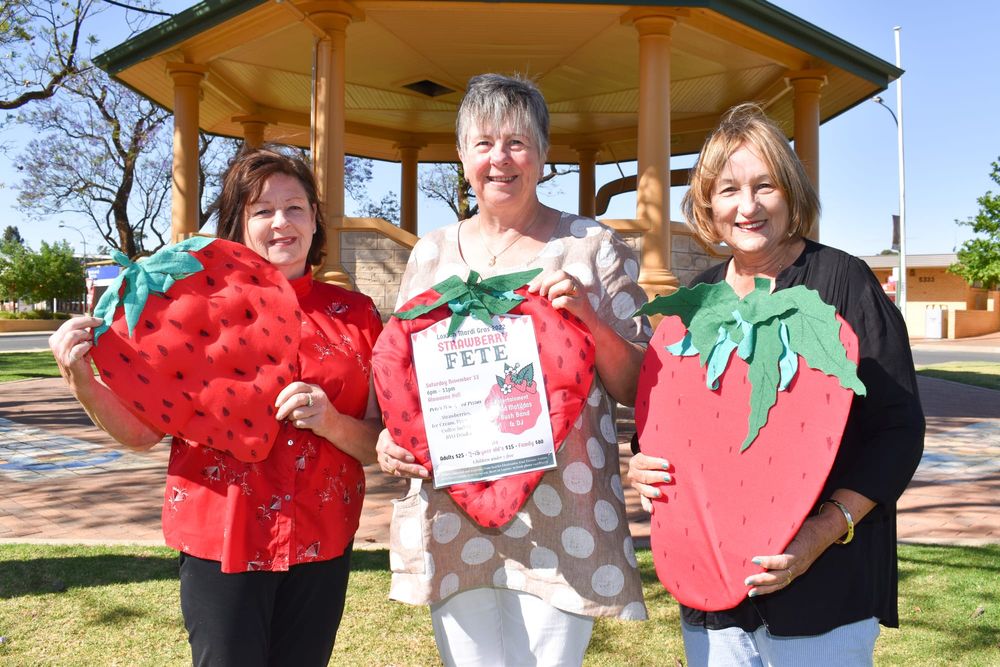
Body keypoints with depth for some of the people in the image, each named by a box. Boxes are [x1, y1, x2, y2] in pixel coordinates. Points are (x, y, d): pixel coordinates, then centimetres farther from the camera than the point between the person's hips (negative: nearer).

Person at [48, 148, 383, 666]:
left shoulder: (354, 314, 3)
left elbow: (380, 445, 3)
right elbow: (143, 431, -1)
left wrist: (332, 424, -16)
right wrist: (83, 384, -18)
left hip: (322, 545, 2)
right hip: (222, 541, -2)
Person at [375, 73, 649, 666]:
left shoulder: (593, 246, 1)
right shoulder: (433, 253, 10)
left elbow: (638, 388, 1)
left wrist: (588, 315, -15)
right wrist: (390, 438, -4)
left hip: (561, 514, -2)